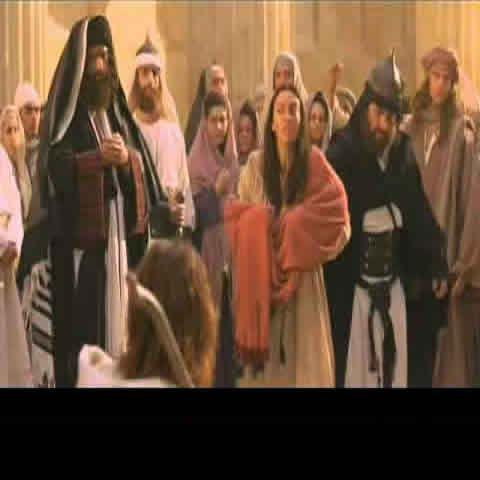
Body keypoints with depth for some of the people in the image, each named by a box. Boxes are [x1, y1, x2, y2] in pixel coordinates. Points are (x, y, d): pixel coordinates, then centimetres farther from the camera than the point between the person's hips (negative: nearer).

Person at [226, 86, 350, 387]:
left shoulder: (315, 163, -2)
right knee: (265, 361, 0)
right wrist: (263, 224, -12)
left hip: (303, 281, -1)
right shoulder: (255, 164, 2)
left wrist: (296, 229, -12)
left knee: (305, 359, -1)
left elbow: (337, 216, -5)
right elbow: (237, 218, 6)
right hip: (262, 280, 1)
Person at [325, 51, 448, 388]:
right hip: (352, 283, -5)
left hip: (395, 282, 5)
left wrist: (436, 264, 7)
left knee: (396, 363, 10)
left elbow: (419, 211, 9)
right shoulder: (342, 151, -9)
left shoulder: (403, 152, 5)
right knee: (353, 367, 1)